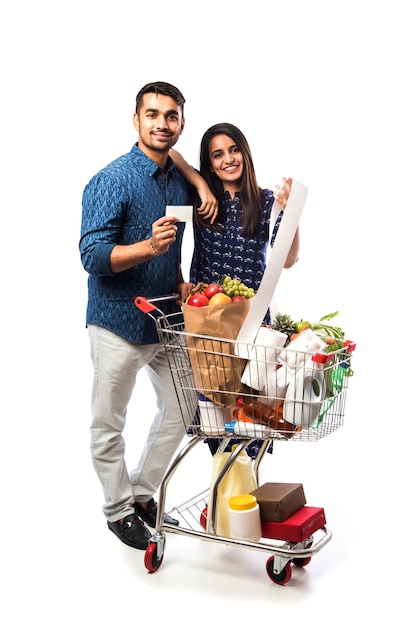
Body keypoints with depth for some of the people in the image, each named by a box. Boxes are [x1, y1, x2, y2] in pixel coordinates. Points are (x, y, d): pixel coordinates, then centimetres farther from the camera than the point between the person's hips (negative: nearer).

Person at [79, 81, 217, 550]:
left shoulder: (180, 180, 6)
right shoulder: (112, 180, -16)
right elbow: (92, 255, -22)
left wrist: (180, 283, 3)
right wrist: (149, 247, -36)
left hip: (166, 319, 7)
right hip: (119, 323, -7)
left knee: (180, 411, 15)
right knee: (109, 426, 7)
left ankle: (142, 494, 33)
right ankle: (118, 509, 29)